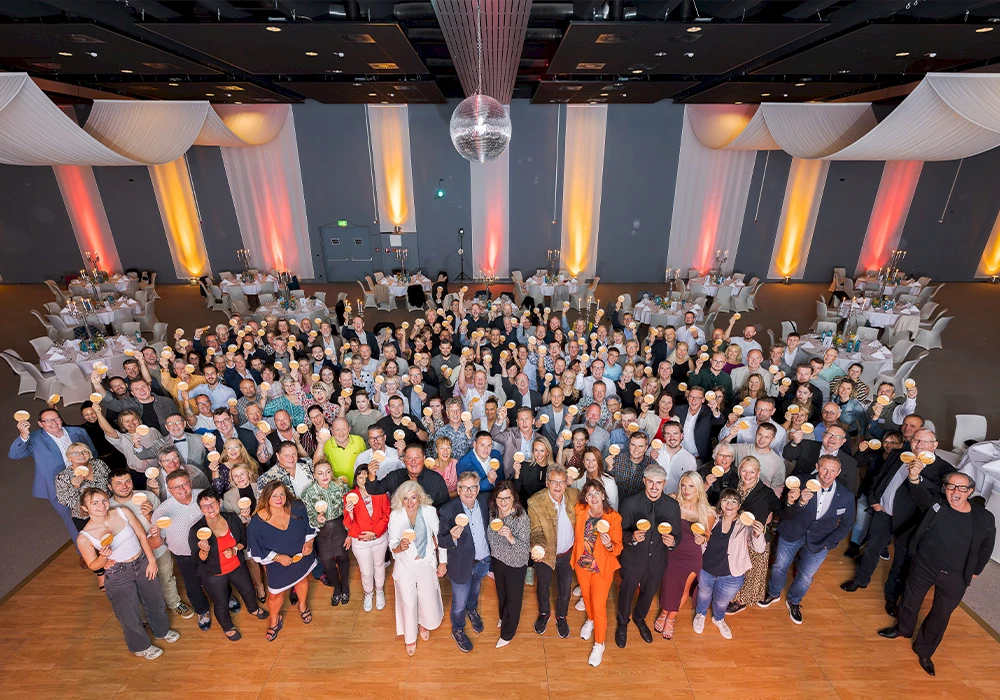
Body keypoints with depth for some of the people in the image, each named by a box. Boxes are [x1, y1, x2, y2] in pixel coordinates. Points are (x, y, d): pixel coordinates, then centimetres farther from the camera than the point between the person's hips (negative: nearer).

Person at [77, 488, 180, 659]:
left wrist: (151, 560, -4)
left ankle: (161, 631, 52)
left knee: (155, 601, 23)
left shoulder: (123, 513, -15)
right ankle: (141, 647, 46)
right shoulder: (84, 537, -19)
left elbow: (142, 536, -5)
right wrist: (103, 557, -28)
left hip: (143, 564, 3)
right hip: (118, 575, -3)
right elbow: (93, 566, -6)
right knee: (130, 614, 16)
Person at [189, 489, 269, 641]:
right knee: (221, 605, 18)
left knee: (248, 590, 26)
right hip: (214, 575, -3)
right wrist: (205, 550, -37)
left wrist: (235, 550, -22)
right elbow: (199, 559, -16)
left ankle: (253, 609, 60)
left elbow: (244, 539, -3)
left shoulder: (233, 519, -16)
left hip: (237, 567, 3)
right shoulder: (196, 530, -24)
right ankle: (228, 628, 50)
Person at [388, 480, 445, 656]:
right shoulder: (395, 516, -16)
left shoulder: (429, 511, -16)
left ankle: (423, 625, 51)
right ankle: (410, 637, 44)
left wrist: (443, 562, 0)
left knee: (428, 600, 14)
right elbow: (392, 546, -10)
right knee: (408, 603, 13)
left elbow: (439, 536, -4)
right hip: (405, 566, -1)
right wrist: (400, 546, -33)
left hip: (427, 564, 1)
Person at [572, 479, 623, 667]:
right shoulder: (580, 510, -17)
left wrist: (609, 545, -36)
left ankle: (599, 644, 31)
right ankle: (590, 620, 57)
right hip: (582, 564, 3)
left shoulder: (613, 518, -24)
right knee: (586, 597, 26)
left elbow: (618, 548, -16)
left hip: (602, 567, -3)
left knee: (599, 607, 5)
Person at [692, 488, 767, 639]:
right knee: (704, 595, 27)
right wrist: (701, 541, -20)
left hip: (730, 576, -1)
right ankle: (700, 614, 58)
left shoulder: (745, 525, -20)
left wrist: (758, 535, -49)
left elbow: (759, 549, -28)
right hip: (705, 570, 1)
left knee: (722, 602, 26)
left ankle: (718, 619, 58)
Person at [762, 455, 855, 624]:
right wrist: (800, 502, -44)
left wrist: (828, 544, -4)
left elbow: (846, 524, -1)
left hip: (819, 543, 1)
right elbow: (786, 515, -25)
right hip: (792, 534, -1)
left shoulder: (846, 496, -18)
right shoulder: (802, 484, -24)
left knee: (805, 577, 15)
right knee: (780, 566, 16)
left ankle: (793, 602, 46)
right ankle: (773, 593, 47)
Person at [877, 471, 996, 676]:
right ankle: (903, 628, 47)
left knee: (941, 615, 15)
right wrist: (914, 477, -60)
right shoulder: (935, 504, -16)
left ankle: (924, 651, 37)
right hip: (923, 567, -1)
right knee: (910, 600, 18)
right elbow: (919, 493, -38)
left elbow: (986, 548, 5)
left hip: (955, 578, 1)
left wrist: (974, 572, 10)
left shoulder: (985, 519, -11)